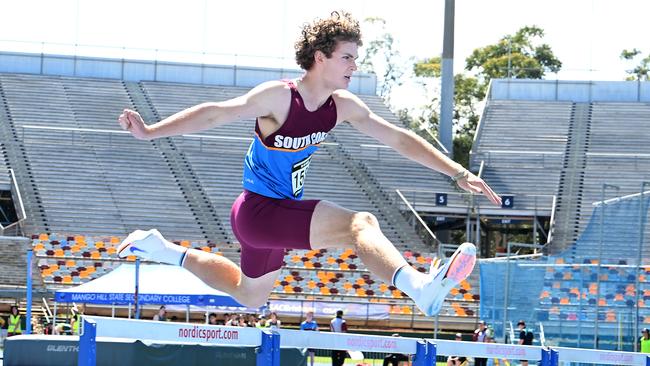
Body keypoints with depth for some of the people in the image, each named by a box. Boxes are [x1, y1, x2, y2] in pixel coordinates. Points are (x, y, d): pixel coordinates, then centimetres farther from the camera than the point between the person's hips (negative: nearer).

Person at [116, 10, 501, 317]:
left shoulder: (343, 107, 0)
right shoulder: (279, 97, -20)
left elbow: (400, 139, 3)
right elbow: (216, 114, -17)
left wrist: (459, 173, -1)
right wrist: (149, 132, -21)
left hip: (281, 210, 9)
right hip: (259, 211, -9)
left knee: (250, 295, 30)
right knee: (361, 224, -29)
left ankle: (164, 250, 39)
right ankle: (422, 288, -53)